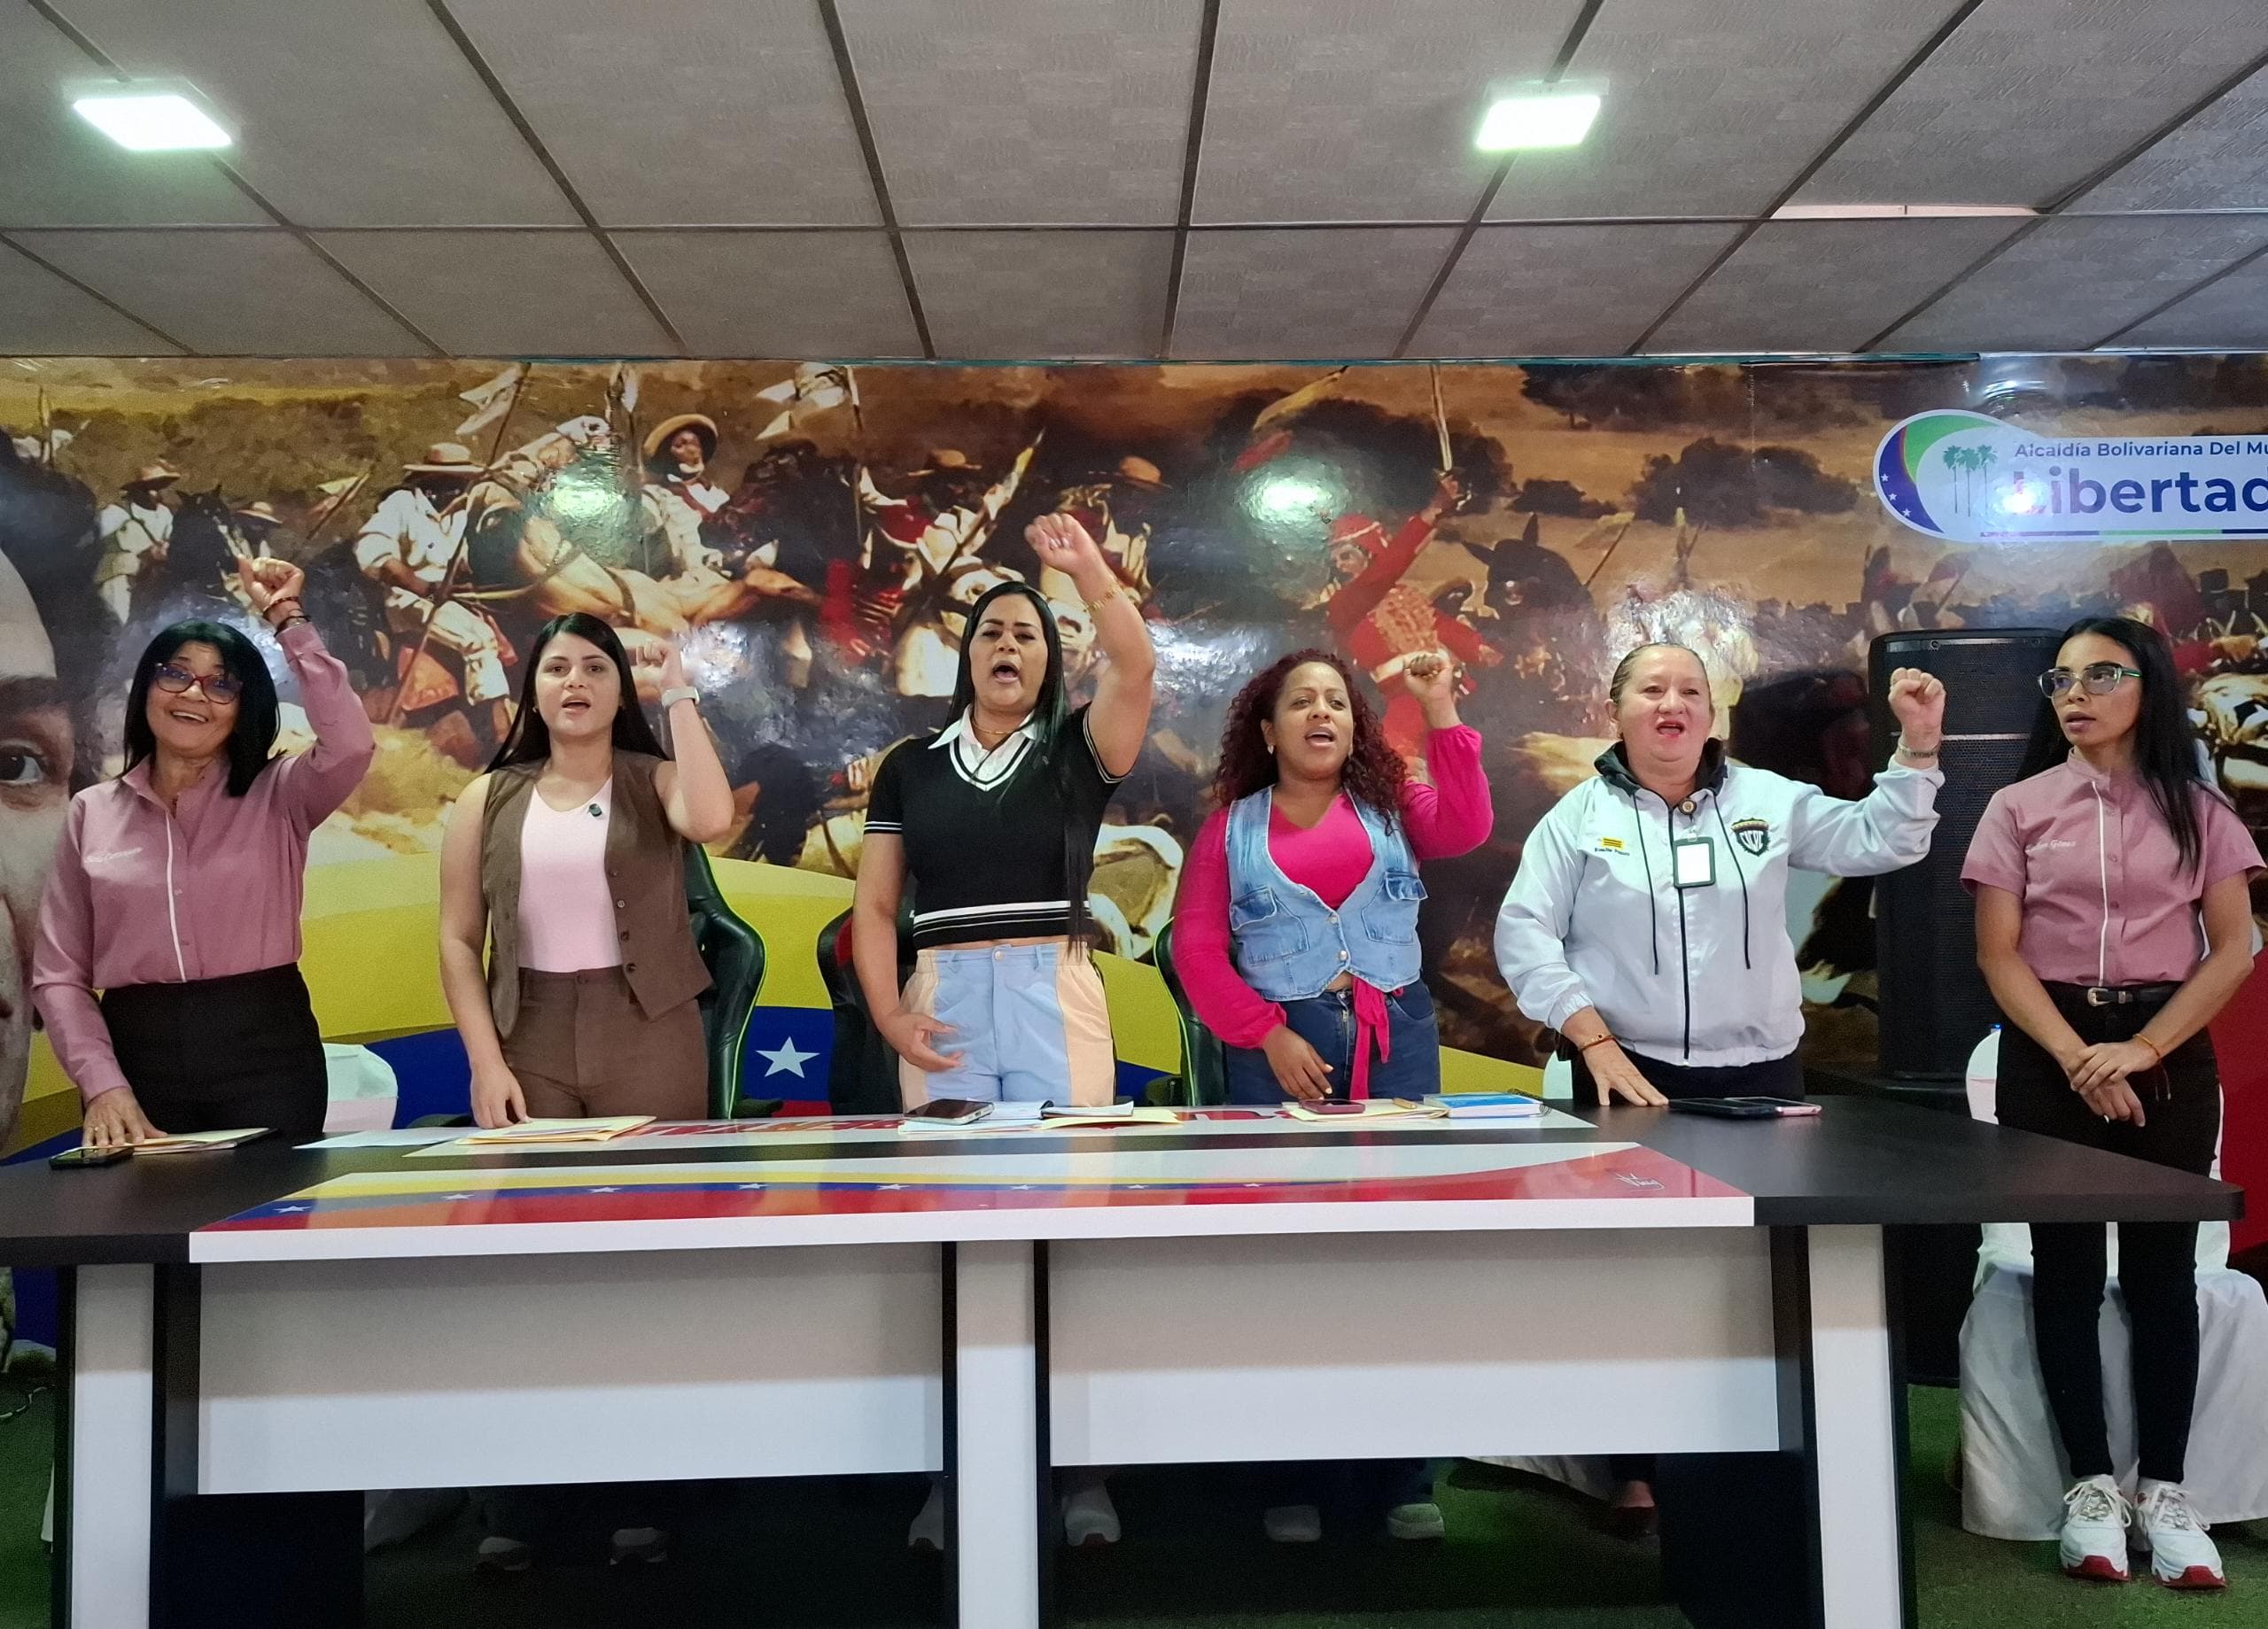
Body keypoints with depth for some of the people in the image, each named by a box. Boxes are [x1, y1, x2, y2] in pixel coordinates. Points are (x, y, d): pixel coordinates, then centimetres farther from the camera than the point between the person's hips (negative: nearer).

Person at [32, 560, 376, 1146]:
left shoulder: (276, 796, 3)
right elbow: (59, 973, 7)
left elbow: (350, 745, -20)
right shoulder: (92, 812, 9)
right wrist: (103, 1084, -7)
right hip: (138, 1053, 2)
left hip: (264, 1049, -2)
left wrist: (288, 623, -13)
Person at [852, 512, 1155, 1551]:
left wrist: (1088, 571, -21)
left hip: (1054, 996, -2)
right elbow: (873, 907, 8)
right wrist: (890, 1018, -4)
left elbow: (1136, 665, -13)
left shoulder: (1075, 753, 7)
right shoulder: (911, 767, 12)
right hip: (948, 1002, 2)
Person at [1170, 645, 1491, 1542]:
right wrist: (1269, 1037, -11)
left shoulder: (1393, 805, 11)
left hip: (1394, 1040, 1)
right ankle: (1294, 1476, 14)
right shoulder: (1230, 827, 7)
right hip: (1279, 1048, -1)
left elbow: (1466, 830, -8)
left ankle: (1399, 1474, 13)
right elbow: (1196, 948, 0)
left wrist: (1442, 712, -12)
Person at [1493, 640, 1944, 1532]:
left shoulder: (1769, 801, 7)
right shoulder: (1579, 816, 0)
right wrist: (1597, 1043, -15)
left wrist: (1917, 746, -6)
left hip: (1760, 1075, 2)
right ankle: (1637, 1471, 15)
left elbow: (1879, 841, 6)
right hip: (1632, 1077, -2)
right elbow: (1525, 935, -6)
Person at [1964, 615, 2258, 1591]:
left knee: (2162, 1268, 5)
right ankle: (2092, 1485, 12)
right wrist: (2076, 1057, -15)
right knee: (2067, 1267, 3)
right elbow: (1999, 954, -2)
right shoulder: (2019, 809, 2)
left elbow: (2234, 948, -1)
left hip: (2168, 1055, 1)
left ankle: (2163, 1489, 13)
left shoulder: (2196, 809, 4)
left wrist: (2144, 1049, -13)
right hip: (2050, 1056, 0)